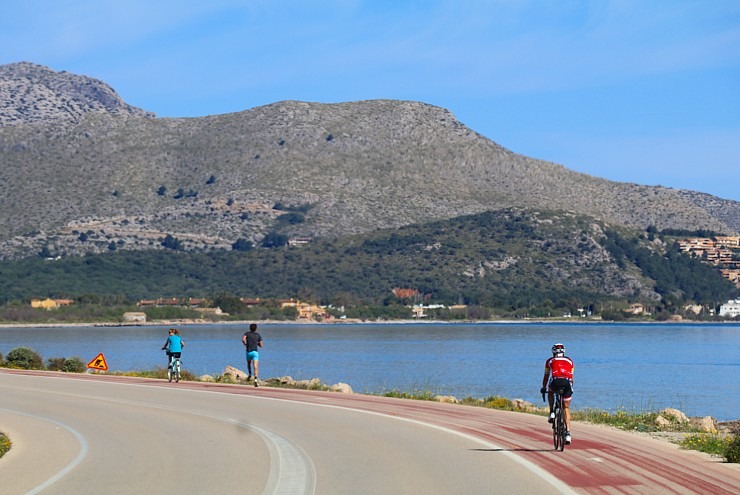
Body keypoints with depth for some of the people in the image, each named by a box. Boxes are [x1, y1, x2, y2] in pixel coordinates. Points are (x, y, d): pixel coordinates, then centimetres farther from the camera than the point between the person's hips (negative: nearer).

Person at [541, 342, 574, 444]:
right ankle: (568, 432, 5)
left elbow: (546, 376, 32)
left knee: (550, 391, 36)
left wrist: (543, 388, 47)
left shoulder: (550, 361, 25)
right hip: (567, 382, 1)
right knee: (566, 408, 16)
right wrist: (570, 388, 51)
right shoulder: (569, 361, 30)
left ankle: (552, 413, 20)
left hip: (555, 381, -1)